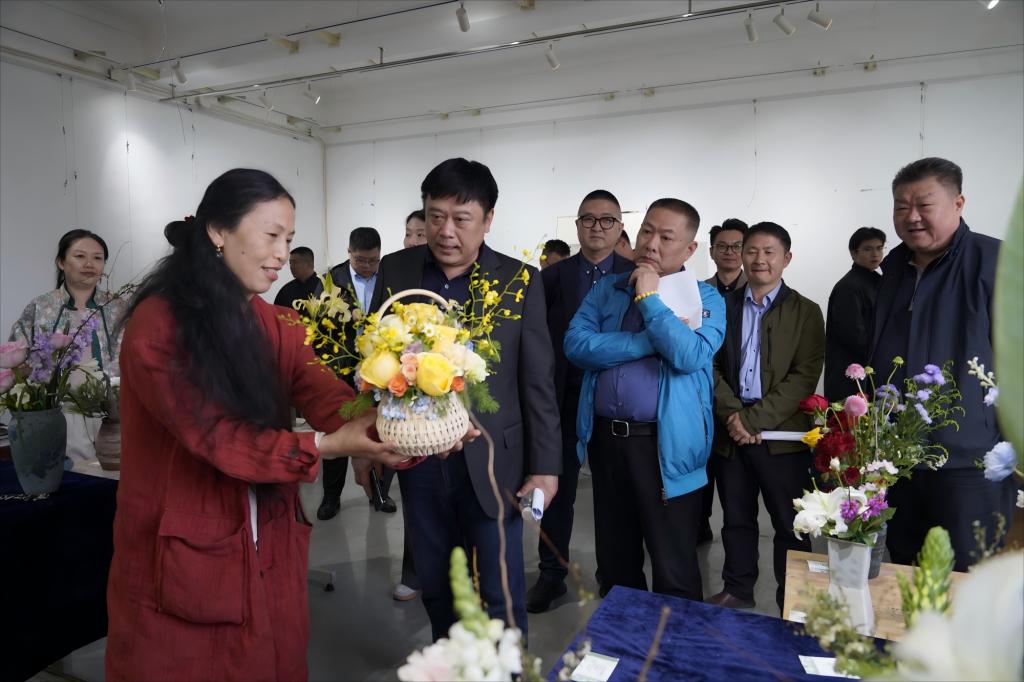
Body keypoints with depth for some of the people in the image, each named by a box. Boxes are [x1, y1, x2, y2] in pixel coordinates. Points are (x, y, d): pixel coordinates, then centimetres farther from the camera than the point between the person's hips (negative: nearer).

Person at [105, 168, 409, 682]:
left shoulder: (273, 324, 3)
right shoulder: (157, 324, -16)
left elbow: (319, 391, -13)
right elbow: (210, 435, -23)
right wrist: (326, 446, -32)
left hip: (266, 551, 6)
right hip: (183, 556, -5)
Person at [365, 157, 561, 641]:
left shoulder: (520, 281, -6)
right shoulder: (396, 270, 1)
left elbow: (538, 382, -4)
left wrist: (545, 466, -6)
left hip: (492, 460, -3)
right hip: (417, 459, 3)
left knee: (501, 596, 8)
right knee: (435, 587, 19)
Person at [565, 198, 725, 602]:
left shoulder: (705, 299, -1)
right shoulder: (606, 289, 8)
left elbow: (689, 356, -19)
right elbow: (575, 344, -9)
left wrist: (649, 298, -15)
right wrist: (651, 342, -14)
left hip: (666, 445, -4)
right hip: (605, 437, 4)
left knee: (674, 567, 6)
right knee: (614, 557, 20)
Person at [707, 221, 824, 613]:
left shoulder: (805, 312, 0)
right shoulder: (723, 306, 8)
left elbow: (804, 377, -8)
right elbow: (712, 367, 4)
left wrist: (755, 419, -15)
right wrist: (732, 414, -11)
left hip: (782, 434, -2)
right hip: (731, 431, 3)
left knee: (790, 524, 7)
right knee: (736, 519, 14)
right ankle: (737, 591, 31)